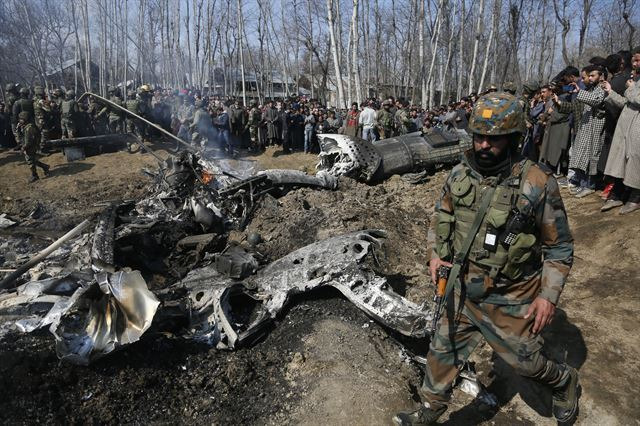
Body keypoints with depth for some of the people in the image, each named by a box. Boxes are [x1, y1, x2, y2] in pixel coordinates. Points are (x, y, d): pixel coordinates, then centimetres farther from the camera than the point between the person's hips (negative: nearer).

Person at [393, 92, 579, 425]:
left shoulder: (538, 183, -19)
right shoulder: (460, 174, -7)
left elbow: (559, 246, -9)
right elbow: (443, 213, 13)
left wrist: (549, 295, -13)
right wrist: (438, 253, 4)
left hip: (510, 299, -4)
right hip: (463, 289, 4)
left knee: (525, 362, 17)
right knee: (443, 351, 15)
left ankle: (563, 381, 52)